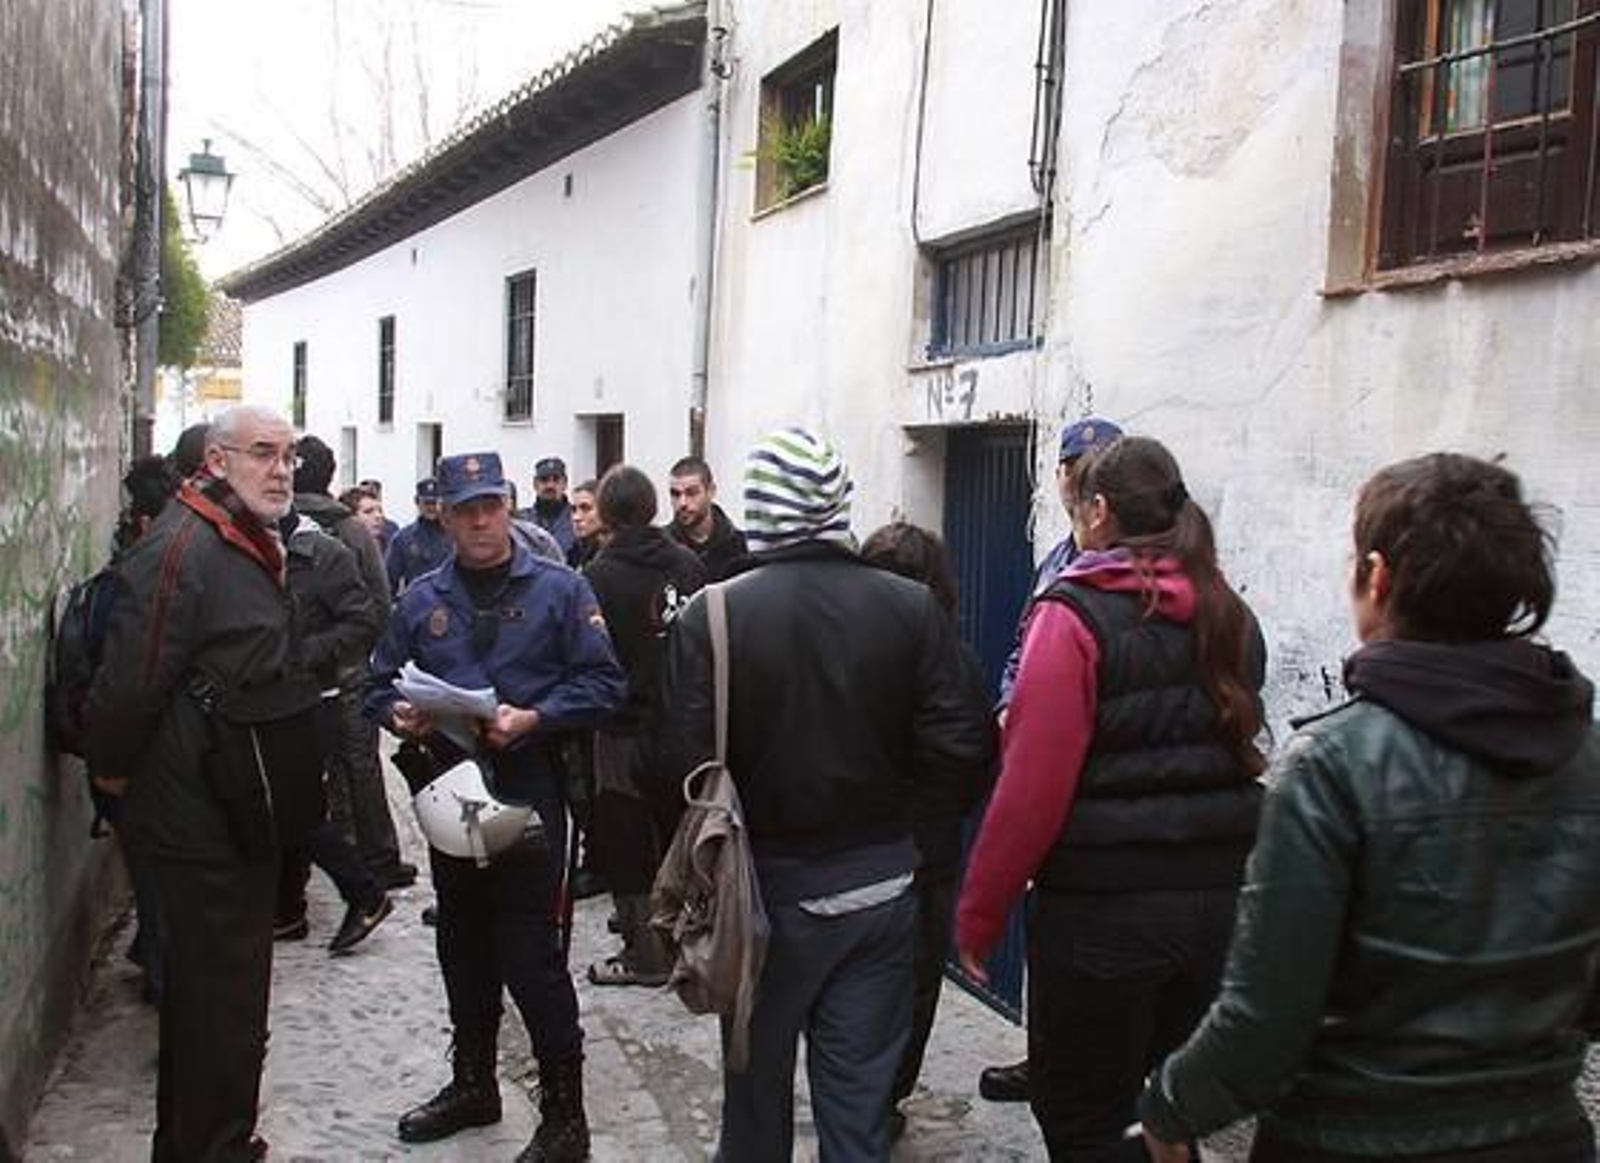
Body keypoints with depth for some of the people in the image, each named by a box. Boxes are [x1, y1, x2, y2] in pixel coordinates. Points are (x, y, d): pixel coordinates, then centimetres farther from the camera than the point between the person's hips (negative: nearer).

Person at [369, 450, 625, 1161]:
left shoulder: (559, 589, -3)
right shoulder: (421, 600, 9)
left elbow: (601, 683, -7)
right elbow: (381, 683, 13)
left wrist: (533, 718, -20)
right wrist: (399, 715, -9)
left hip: (529, 788, -5)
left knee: (529, 954, -5)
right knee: (464, 946, 17)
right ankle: (473, 1083, 36)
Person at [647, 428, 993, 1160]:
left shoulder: (711, 614, -15)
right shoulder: (912, 608, -9)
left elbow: (677, 770, -18)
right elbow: (957, 747, -12)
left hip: (765, 888, -1)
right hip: (879, 886, 1)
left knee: (757, 1084, 19)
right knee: (859, 1099, 12)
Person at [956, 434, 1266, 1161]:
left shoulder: (1075, 615, -13)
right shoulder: (1230, 617, 7)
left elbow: (1032, 787, -17)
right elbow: (1233, 751, 15)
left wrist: (979, 913, -8)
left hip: (1101, 908, -6)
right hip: (1218, 897, 7)